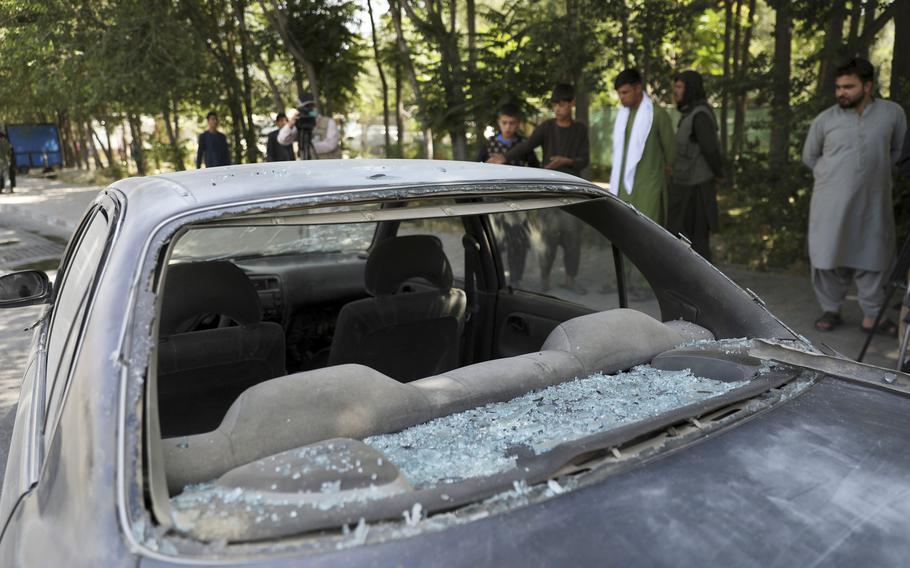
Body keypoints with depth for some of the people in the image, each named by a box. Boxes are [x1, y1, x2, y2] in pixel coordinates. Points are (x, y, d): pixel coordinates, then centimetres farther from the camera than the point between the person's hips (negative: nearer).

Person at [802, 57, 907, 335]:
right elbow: (809, 156, 12)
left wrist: (877, 172, 11)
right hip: (831, 202, -1)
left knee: (872, 258, 8)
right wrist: (834, 175, 8)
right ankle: (831, 310, 18)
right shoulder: (825, 120, -3)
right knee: (829, 257, 3)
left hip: (873, 202, 1)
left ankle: (873, 316, 18)